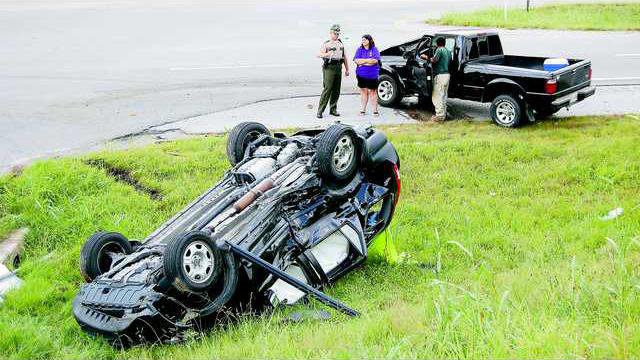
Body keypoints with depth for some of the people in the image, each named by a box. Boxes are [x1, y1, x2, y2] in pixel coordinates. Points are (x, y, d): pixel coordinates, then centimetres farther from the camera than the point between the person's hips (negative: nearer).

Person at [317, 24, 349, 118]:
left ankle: (333, 109, 13)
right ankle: (320, 110, -10)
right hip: (329, 67, -6)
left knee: (336, 90, 5)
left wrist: (347, 69, 18)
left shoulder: (341, 44, 17)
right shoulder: (326, 44, -1)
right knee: (327, 89, -11)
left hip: (338, 68, 6)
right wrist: (326, 54, -36)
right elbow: (320, 54, -14)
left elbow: (344, 57, 21)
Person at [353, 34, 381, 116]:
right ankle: (362, 110, 12)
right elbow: (356, 60, -2)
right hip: (361, 75, 3)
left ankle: (375, 110, 7)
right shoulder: (360, 49, 9)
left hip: (372, 75, -3)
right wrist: (368, 60, -10)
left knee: (372, 92, 3)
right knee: (363, 92, 7)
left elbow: (375, 61, -14)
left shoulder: (374, 49, -1)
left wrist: (362, 61, -10)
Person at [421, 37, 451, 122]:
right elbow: (449, 62, 16)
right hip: (447, 74, 9)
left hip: (440, 75, -9)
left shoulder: (439, 50, -11)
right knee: (443, 95, 17)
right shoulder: (448, 51, 15)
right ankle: (443, 113, 22)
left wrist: (426, 57, -5)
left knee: (437, 96, -5)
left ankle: (440, 115, -7)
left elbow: (434, 60, -20)